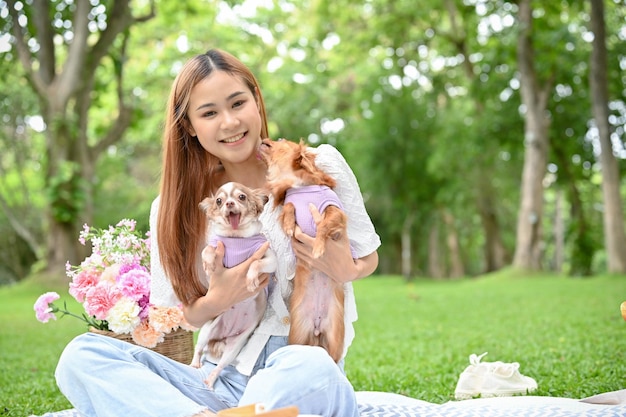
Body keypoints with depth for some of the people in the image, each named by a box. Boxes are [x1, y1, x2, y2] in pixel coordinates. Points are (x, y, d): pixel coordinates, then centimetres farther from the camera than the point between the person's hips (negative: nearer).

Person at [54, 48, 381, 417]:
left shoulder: (319, 166, 2)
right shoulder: (177, 208, 6)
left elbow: (368, 258, 12)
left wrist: (347, 270, -13)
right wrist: (215, 302, -11)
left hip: (309, 366, -3)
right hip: (225, 380, 3)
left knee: (307, 367, -41)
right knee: (82, 356, -20)